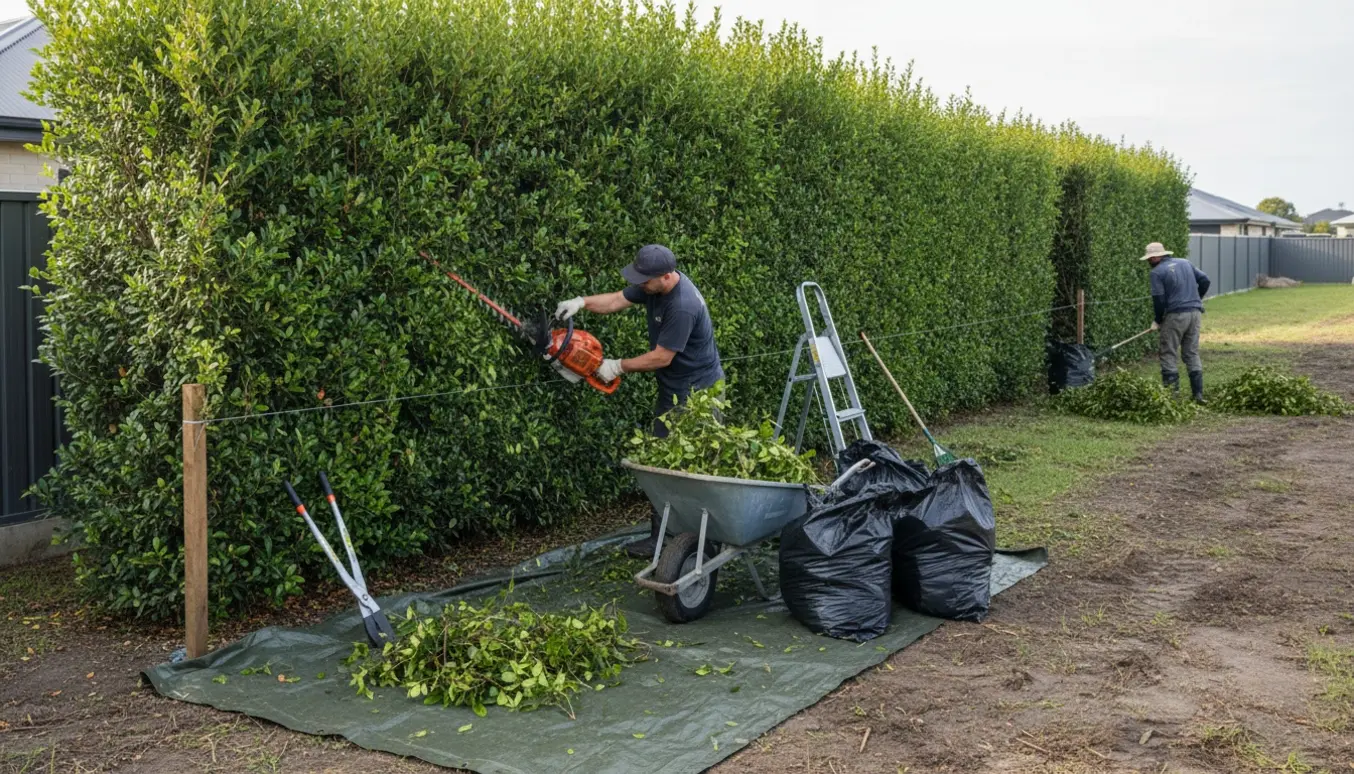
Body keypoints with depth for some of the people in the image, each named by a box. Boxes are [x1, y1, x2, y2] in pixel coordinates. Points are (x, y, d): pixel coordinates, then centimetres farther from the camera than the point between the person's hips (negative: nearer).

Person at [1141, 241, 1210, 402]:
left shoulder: (1157, 272, -6)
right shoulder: (1186, 263, 14)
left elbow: (1158, 299, -10)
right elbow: (1205, 280, 12)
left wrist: (1158, 321, 2)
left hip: (1175, 315, -6)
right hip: (1195, 313, 6)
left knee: (1169, 355, 1)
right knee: (1192, 354, 11)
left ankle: (1172, 393, -3)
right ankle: (1198, 394, 9)